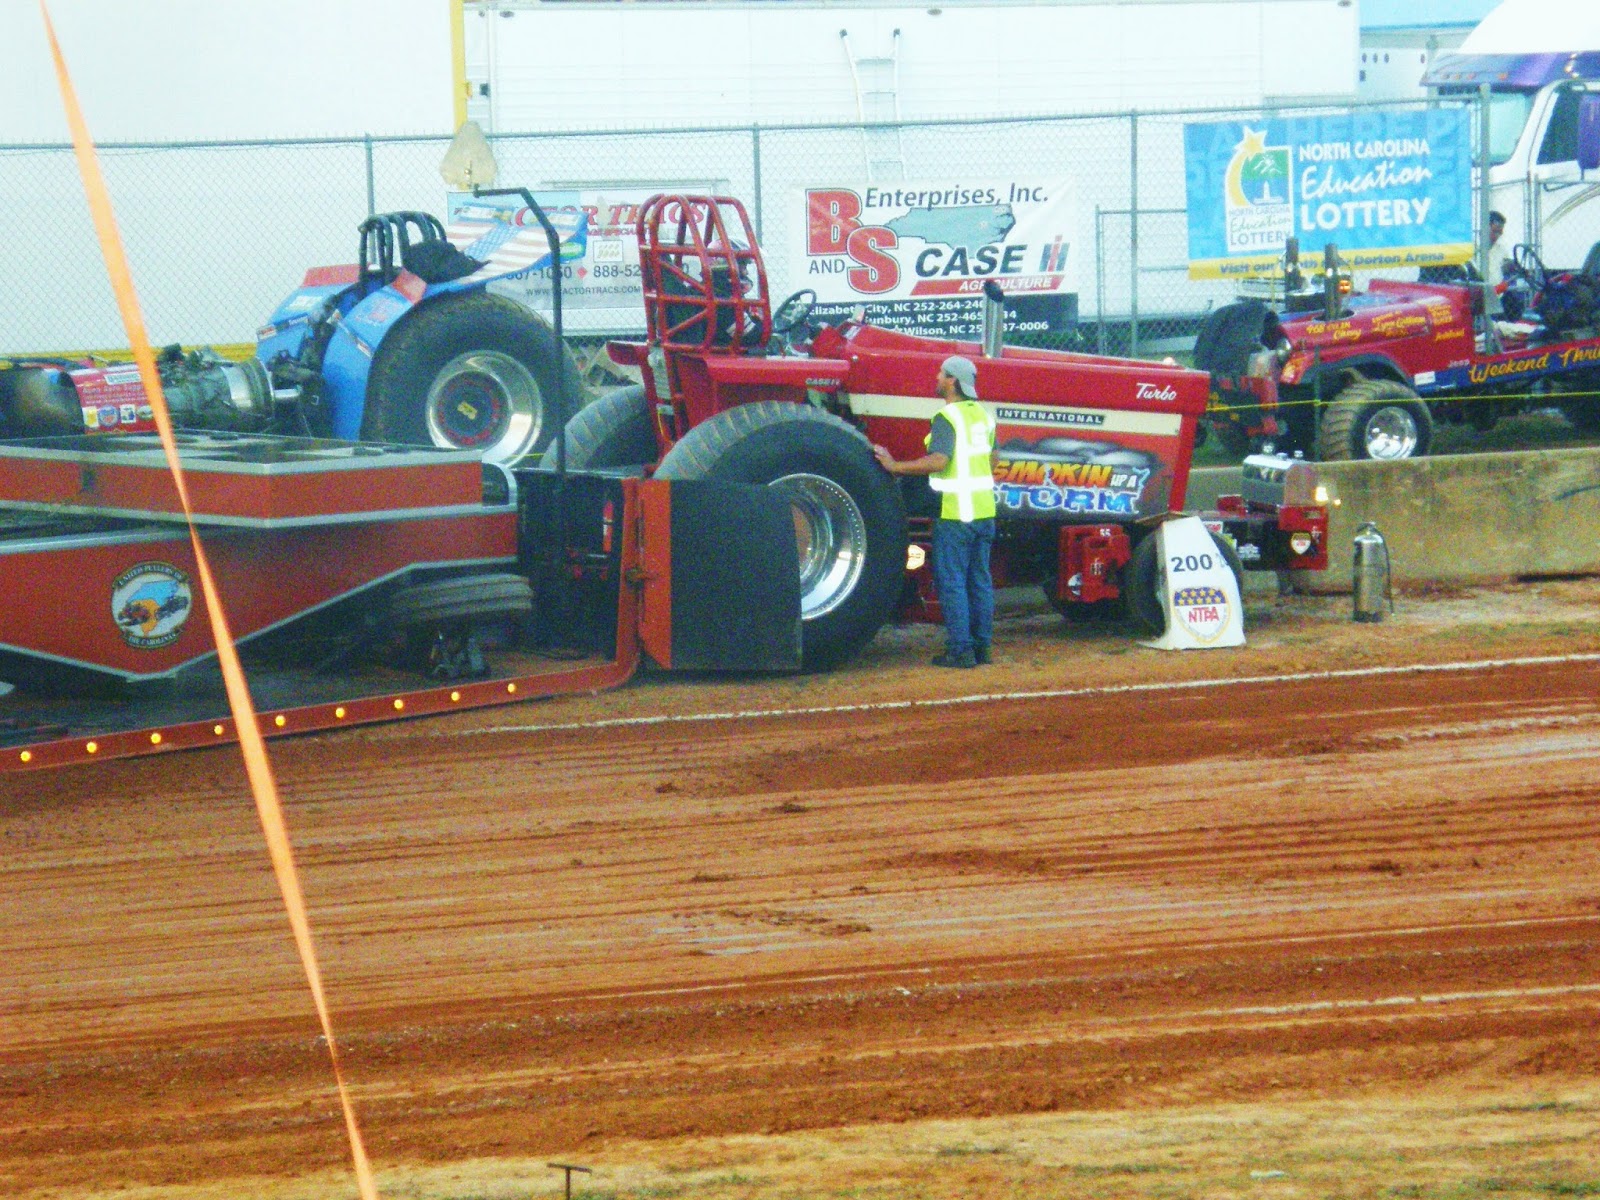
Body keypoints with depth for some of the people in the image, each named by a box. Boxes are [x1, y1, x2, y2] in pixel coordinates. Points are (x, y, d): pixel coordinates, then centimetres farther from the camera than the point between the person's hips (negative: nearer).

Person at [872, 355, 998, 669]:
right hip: (984, 510, 8)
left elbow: (937, 462, -25)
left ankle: (960, 651, -5)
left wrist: (895, 466, -18)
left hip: (955, 512, -8)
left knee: (952, 583, -3)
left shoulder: (947, 418, -14)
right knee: (980, 581, 13)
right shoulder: (983, 414, 11)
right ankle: (982, 646, 15)